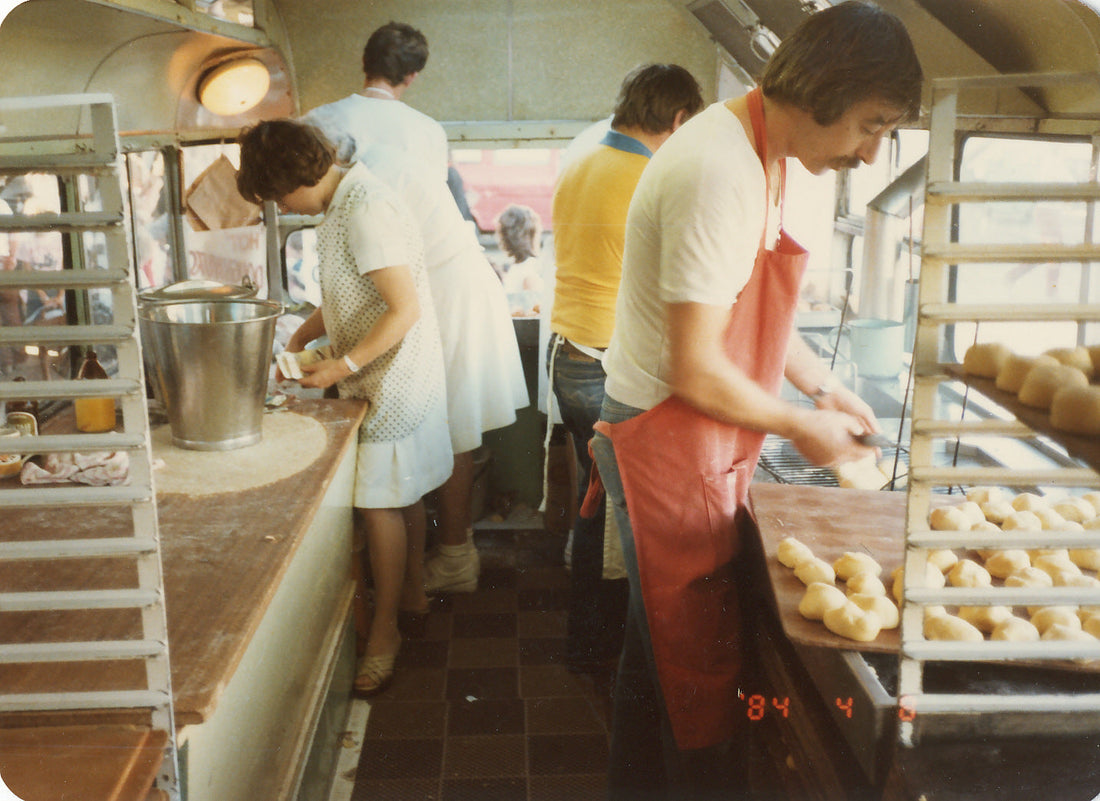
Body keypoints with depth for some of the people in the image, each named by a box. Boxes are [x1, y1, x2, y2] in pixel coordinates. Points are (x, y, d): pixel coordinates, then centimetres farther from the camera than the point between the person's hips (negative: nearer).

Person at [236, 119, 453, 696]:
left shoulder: (365, 211, -23)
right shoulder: (343, 203, 10)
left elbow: (405, 309, -26)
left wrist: (344, 366, -22)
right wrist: (299, 339, 9)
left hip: (392, 380, -10)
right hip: (389, 376, 10)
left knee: (380, 502, -2)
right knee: (402, 495, 20)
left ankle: (385, 631, 11)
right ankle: (412, 590, 36)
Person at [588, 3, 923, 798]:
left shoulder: (761, 157, 8)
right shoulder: (721, 173, -24)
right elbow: (695, 372, -25)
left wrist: (823, 388, 13)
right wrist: (803, 427, -12)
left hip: (700, 452, 10)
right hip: (671, 452, -10)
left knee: (661, 643, 23)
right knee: (701, 668, 4)